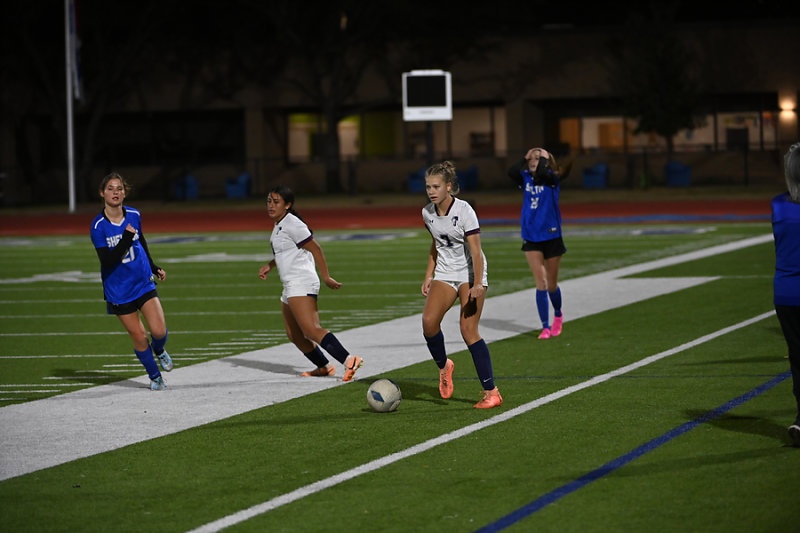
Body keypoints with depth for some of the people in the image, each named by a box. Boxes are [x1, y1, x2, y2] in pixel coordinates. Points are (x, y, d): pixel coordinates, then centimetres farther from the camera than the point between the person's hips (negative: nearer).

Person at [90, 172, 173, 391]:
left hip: (144, 283, 3)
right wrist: (126, 239, -31)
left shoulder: (134, 215, -2)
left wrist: (154, 268, 24)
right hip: (118, 289, -3)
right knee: (138, 336, 2)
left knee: (159, 331, -9)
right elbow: (107, 262, -23)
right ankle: (154, 376, 24)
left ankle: (158, 351, 27)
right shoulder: (98, 226, -16)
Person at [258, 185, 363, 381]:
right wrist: (269, 266, 23)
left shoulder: (292, 224, -12)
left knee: (311, 330, -23)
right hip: (291, 288, 10)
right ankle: (324, 367, 26)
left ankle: (349, 360, -34)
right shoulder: (279, 225, 17)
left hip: (302, 283, -10)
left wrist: (326, 277, -14)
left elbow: (315, 249, -13)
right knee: (294, 335, 14)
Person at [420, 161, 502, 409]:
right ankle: (443, 366, 10)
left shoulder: (464, 210, -18)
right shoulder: (428, 213, 1)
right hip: (444, 274, 5)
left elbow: (476, 251, -22)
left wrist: (477, 285, -31)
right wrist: (428, 276, 13)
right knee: (428, 320, -18)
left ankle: (491, 392, -9)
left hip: (470, 274, -5)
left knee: (468, 330, -14)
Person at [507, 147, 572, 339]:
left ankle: (558, 315, 37)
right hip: (531, 238, 2)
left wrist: (544, 158, -13)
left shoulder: (552, 179, -6)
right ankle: (545, 327, -5)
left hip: (551, 237, -2)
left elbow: (542, 174, -29)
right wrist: (525, 159, -6)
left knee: (551, 284, 9)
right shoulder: (526, 178, 4)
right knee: (540, 283, -7)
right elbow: (512, 172, -17)